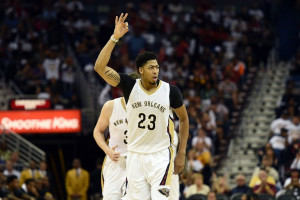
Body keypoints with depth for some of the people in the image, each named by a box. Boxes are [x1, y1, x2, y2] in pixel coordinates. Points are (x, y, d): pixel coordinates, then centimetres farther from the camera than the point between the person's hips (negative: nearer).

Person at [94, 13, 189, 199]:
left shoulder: (170, 91, -6)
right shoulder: (130, 86, -5)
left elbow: (184, 119, 9)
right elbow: (100, 67, -16)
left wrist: (182, 153, 5)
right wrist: (115, 38, -24)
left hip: (160, 156, -2)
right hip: (135, 155, 2)